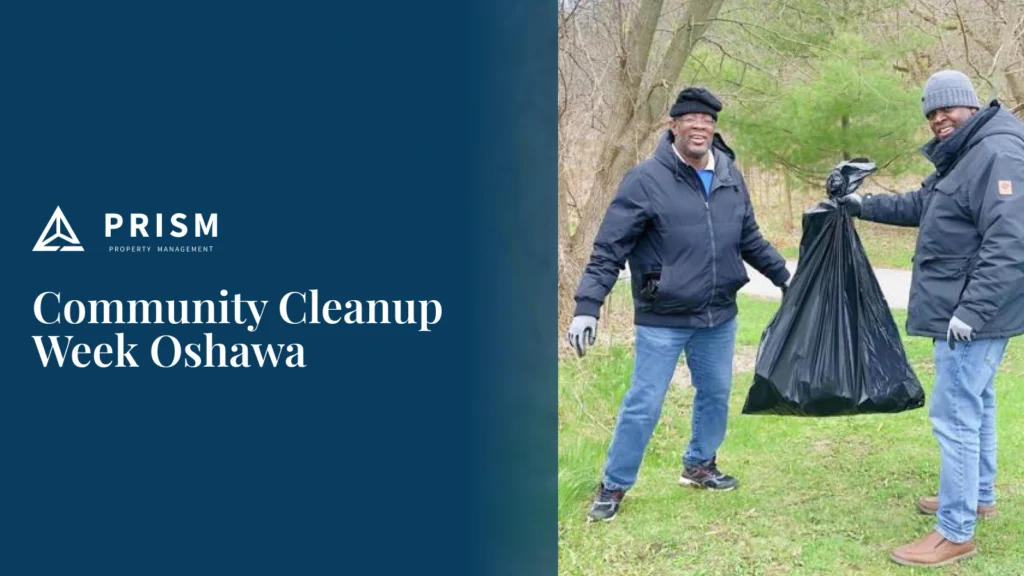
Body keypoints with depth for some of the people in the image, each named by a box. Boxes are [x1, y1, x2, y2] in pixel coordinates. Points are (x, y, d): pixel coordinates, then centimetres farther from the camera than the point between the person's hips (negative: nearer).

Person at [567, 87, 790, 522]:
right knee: (644, 404, -1)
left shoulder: (730, 176, 3)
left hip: (719, 316, 6)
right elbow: (609, 249, -14)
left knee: (716, 394, 18)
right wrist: (587, 306, -20)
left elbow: (750, 239, 17)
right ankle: (614, 486, 14)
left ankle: (700, 465, 40)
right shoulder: (646, 179, -13)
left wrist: (784, 275, 22)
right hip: (662, 320, -5)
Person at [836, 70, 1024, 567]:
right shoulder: (962, 156, 15)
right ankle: (979, 495, 38)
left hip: (975, 313, -11)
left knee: (954, 415, -10)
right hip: (963, 309, 11)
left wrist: (971, 311, -30)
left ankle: (956, 533, -4)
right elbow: (922, 206, 29)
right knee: (975, 404, 22)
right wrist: (864, 205, 23)